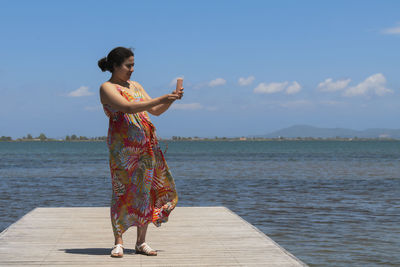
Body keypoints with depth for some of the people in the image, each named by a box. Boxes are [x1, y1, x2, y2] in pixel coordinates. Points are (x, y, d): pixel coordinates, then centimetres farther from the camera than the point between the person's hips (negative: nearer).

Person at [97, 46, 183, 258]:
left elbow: (156, 111, 17)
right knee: (122, 191, -6)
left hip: (146, 145, 6)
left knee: (145, 191, 4)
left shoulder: (135, 86, 18)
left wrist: (171, 99, 0)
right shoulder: (107, 88, -3)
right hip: (122, 146, -6)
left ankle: (141, 242, 11)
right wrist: (160, 99, -21)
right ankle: (118, 242, 3)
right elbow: (128, 107, -20)